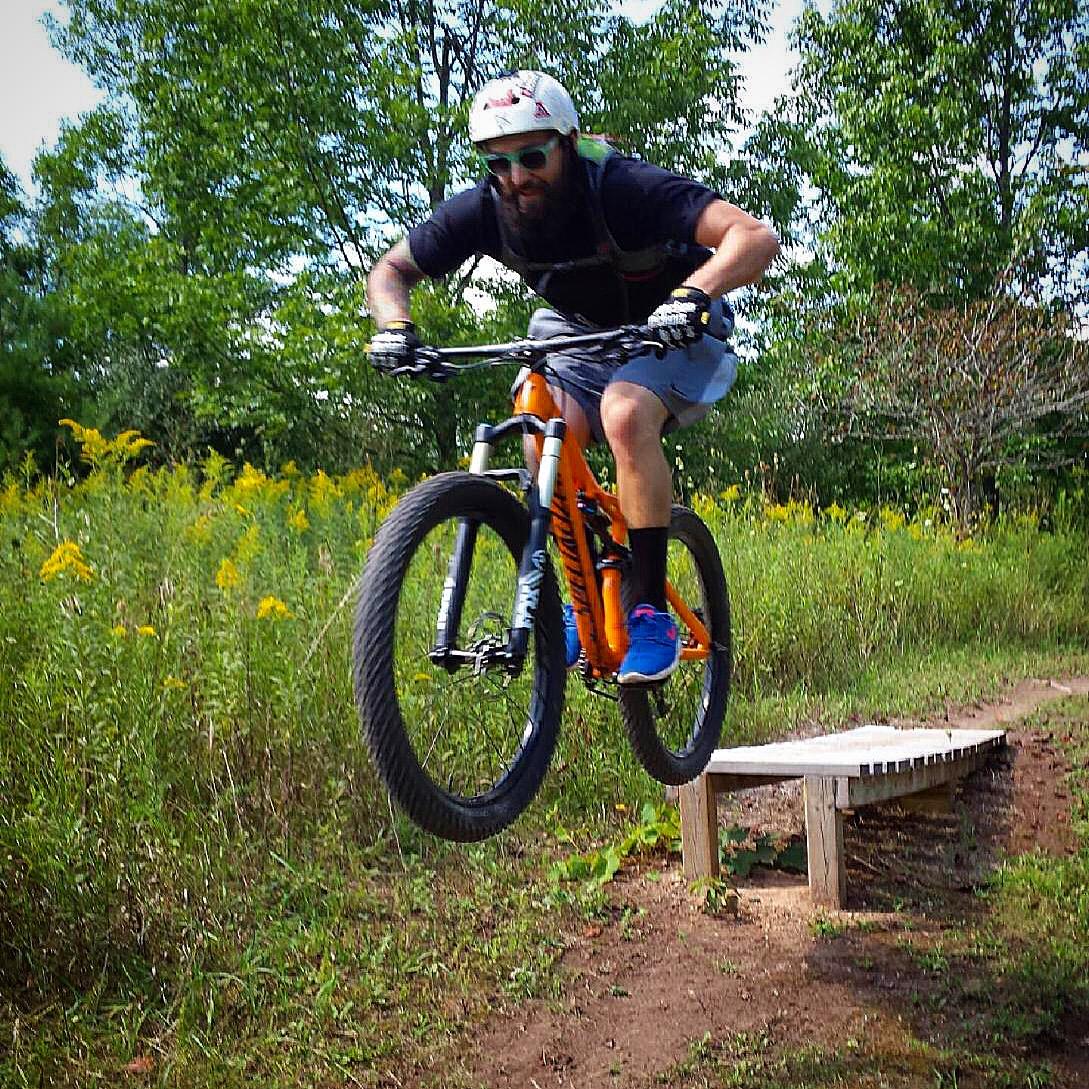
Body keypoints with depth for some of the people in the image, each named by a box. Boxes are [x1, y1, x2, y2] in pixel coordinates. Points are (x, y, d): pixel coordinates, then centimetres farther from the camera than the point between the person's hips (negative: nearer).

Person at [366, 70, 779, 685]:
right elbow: (390, 271, -4)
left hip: (669, 331, -4)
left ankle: (653, 613, -24)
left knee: (624, 412, -35)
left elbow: (757, 238, -39)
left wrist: (692, 293, -56)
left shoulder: (623, 188, -31)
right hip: (578, 333, 4)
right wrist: (395, 327, -26)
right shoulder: (484, 210, -18)